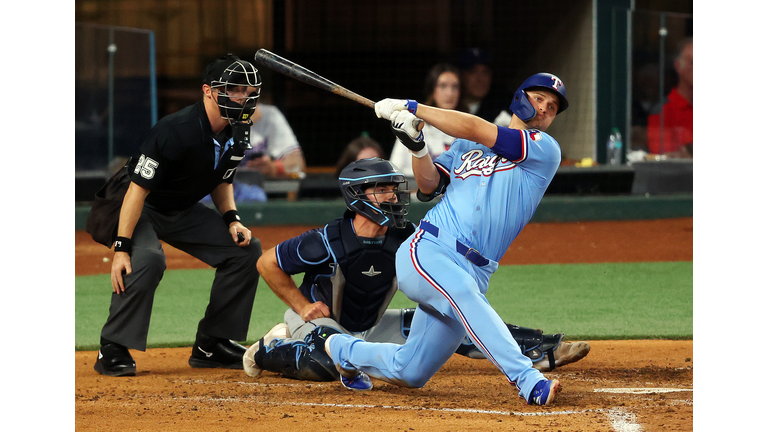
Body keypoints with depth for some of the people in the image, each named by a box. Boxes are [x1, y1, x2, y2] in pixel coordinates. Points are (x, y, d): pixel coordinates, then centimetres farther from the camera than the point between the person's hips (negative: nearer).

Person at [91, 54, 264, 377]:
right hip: (141, 210, -8)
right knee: (147, 260, -35)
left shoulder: (237, 133, -6)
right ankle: (112, 349, -20)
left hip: (184, 211, 8)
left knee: (246, 248, -2)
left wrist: (231, 219, -5)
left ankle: (210, 345, 6)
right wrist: (121, 248, -34)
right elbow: (138, 190, -30)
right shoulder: (176, 131, -31)